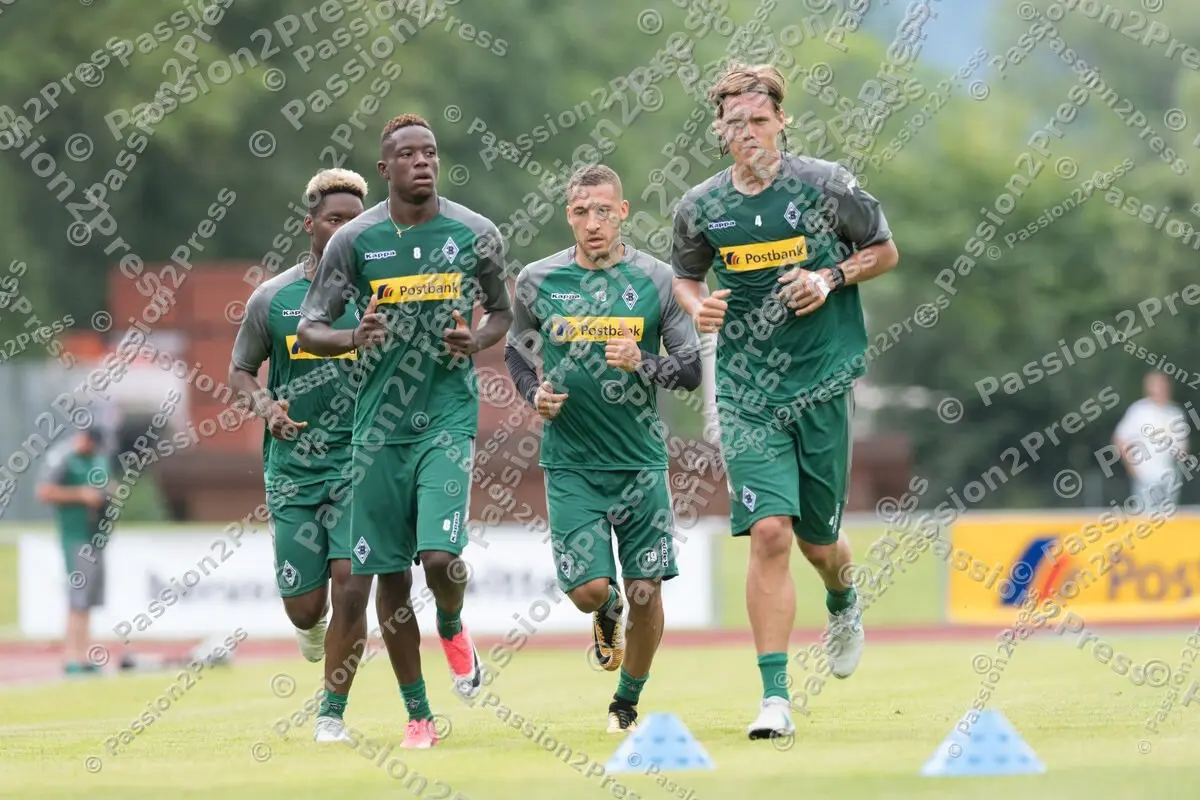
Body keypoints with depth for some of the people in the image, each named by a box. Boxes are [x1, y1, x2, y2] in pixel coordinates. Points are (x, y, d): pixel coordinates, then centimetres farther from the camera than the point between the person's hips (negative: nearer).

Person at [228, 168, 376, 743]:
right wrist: (266, 405, -8)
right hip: (292, 465, 1)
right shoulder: (272, 298, 3)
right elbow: (240, 372, 12)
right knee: (304, 606, 1)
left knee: (351, 589, -14)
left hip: (359, 463, -1)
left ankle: (332, 714, 1)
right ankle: (313, 626, 40)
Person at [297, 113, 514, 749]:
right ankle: (417, 715, 16)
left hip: (449, 416, -1)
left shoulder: (475, 234, 1)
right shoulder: (355, 240, 0)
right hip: (379, 425, 1)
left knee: (439, 556, -18)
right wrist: (354, 338, -18)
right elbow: (309, 331, 3)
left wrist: (477, 342, -6)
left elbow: (501, 311, 16)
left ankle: (452, 627, 19)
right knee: (390, 575, 3)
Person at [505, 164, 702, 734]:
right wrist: (535, 394, -6)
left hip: (641, 461, 0)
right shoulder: (537, 281, 0)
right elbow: (516, 353, 15)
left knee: (645, 593, 0)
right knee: (589, 590, -11)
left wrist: (642, 362, -19)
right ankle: (607, 614, 27)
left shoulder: (656, 280, -2)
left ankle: (628, 703, 23)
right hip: (570, 461, 0)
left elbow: (691, 368, 0)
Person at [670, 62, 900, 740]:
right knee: (769, 532, -15)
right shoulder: (701, 207, 1)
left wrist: (831, 278, -10)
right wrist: (697, 307, -5)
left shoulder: (825, 185, -4)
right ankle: (775, 697, -12)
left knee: (817, 540, 9)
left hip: (825, 382, 0)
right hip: (748, 392, 0)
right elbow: (685, 276, 18)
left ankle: (844, 605, 47)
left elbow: (885, 252, 8)